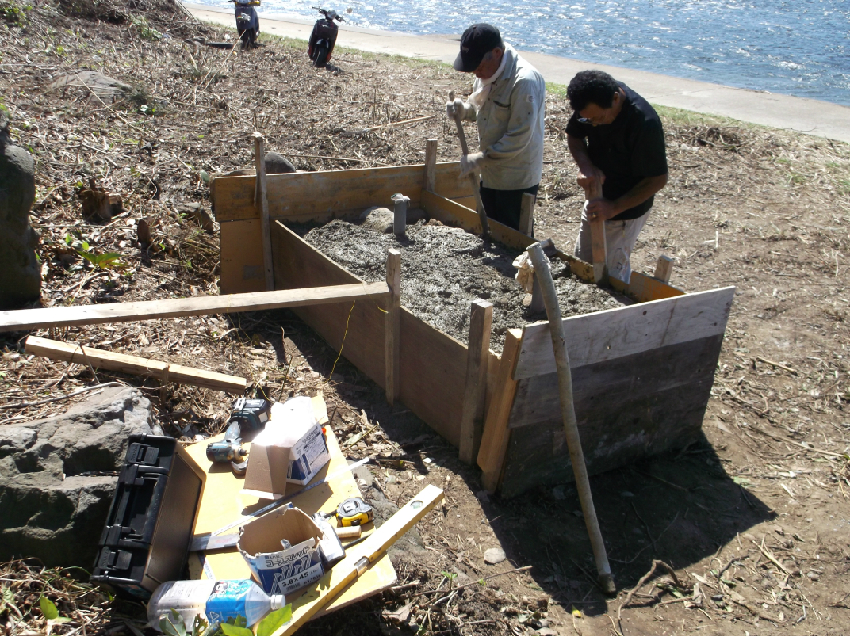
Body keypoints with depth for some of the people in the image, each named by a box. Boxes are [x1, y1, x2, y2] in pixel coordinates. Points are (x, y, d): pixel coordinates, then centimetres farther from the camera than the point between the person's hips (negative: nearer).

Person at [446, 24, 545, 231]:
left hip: (517, 181, -8)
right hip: (491, 174, 9)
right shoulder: (488, 72, 4)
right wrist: (463, 109, -4)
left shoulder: (524, 81, -23)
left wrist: (480, 159, -23)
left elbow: (519, 138, -24)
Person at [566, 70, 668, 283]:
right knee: (581, 264, 17)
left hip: (626, 210, -7)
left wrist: (614, 207, -26)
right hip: (596, 201, 7)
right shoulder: (591, 102, -14)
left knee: (610, 276, -1)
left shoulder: (645, 123, -31)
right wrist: (586, 167, -18)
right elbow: (573, 136, 2)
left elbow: (658, 180, -23)